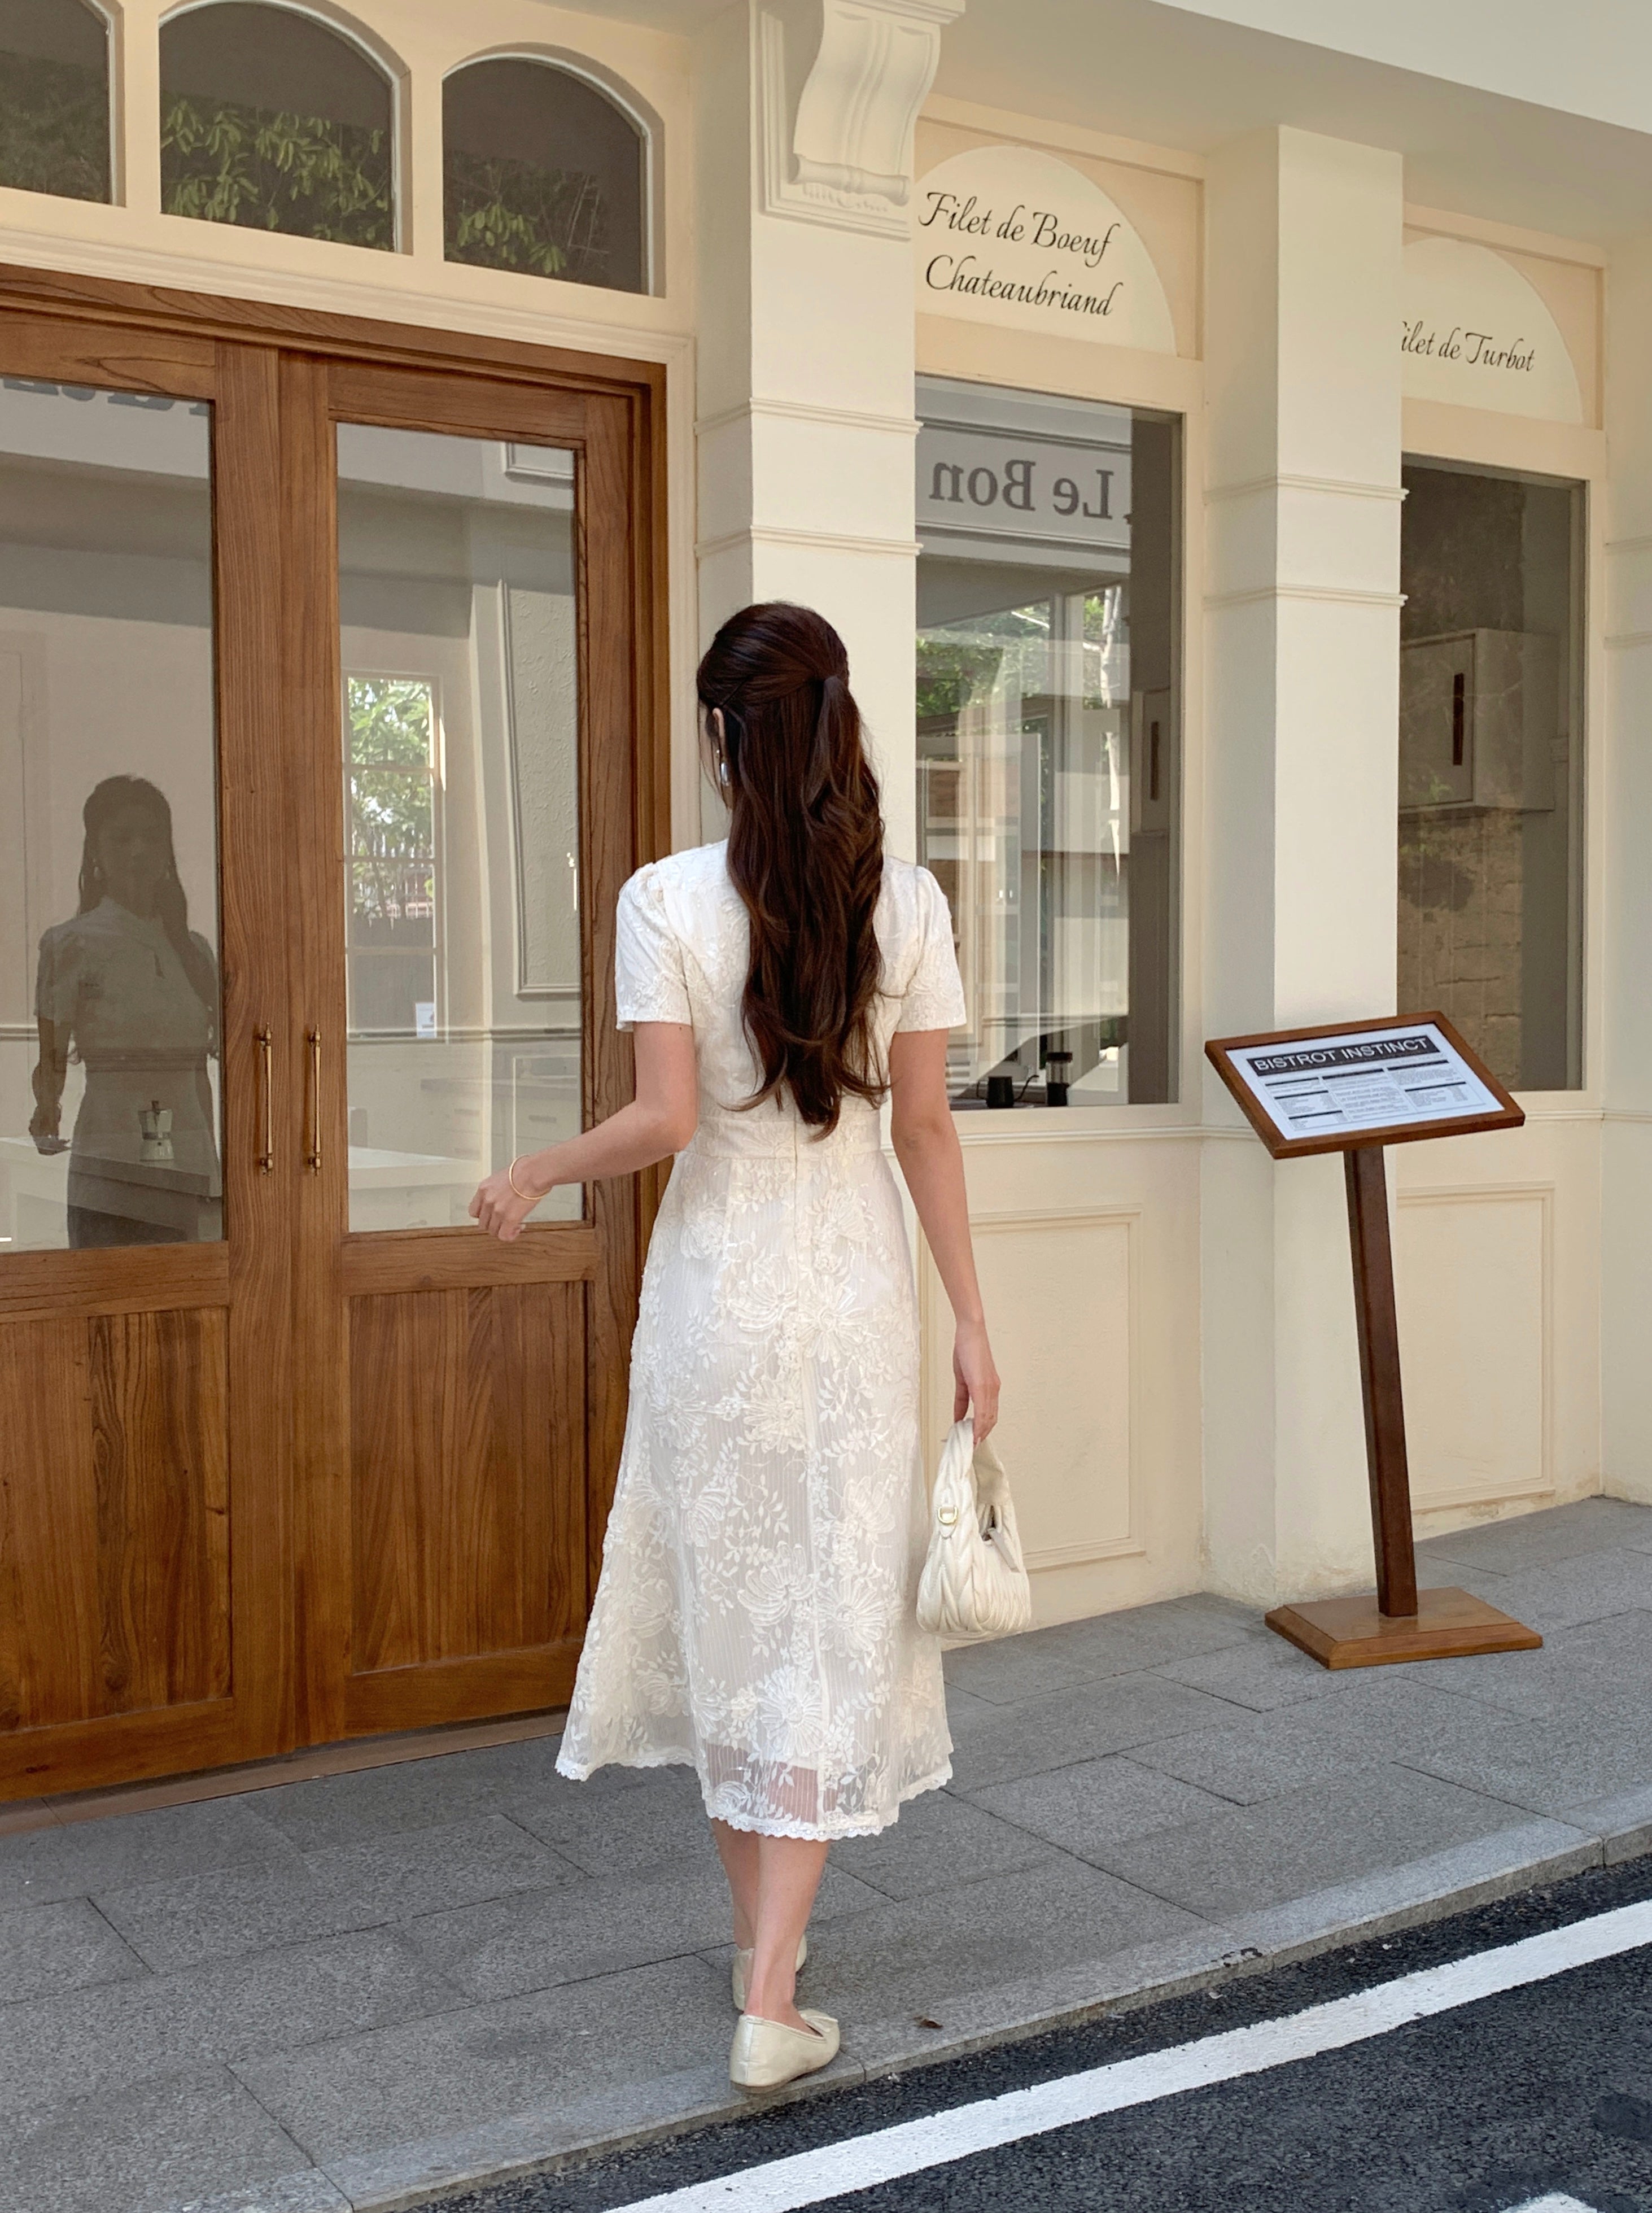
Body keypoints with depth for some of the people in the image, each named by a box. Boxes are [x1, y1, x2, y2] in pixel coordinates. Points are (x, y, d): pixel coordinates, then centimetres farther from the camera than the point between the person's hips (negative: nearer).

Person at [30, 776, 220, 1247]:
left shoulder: (194, 949, 13)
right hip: (110, 1169, -4)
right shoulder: (71, 943, -1)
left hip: (191, 1174, 4)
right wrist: (47, 1108, -25)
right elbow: (52, 1061, -4)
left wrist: (211, 1169, 14)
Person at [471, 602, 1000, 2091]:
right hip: (860, 1290, 1)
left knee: (723, 1603, 16)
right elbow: (925, 1127, -3)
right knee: (832, 1623, 6)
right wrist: (970, 1321, 4)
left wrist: (538, 1174, 4)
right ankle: (772, 2001, 4)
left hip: (716, 1287, -1)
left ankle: (760, 1935, 33)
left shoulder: (667, 899, -10)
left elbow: (664, 1121, -14)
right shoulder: (906, 903, -3)